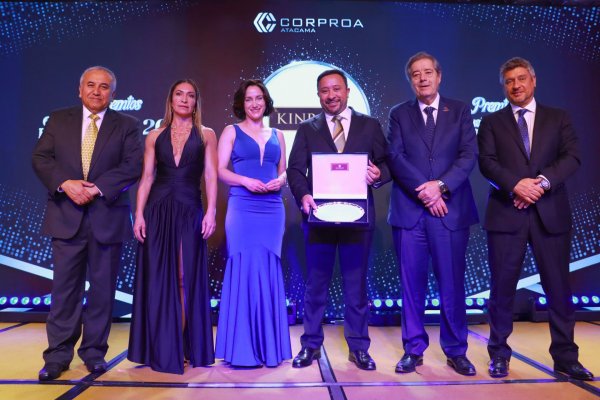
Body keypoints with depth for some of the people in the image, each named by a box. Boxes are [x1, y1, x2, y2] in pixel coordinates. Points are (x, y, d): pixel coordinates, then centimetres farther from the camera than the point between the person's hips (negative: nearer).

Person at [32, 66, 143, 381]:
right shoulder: (58, 120, 12)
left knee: (102, 288, 6)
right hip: (66, 216, 1)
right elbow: (41, 158, 4)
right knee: (65, 287, 5)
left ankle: (94, 352, 19)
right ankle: (58, 355, 16)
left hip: (107, 216, -1)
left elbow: (132, 166, -5)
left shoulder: (127, 126, 6)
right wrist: (65, 184, -14)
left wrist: (97, 188, -16)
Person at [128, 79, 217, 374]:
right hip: (158, 211, 2)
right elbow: (146, 177, 7)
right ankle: (160, 349, 17)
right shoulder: (155, 136, 11)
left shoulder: (206, 135, 7)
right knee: (158, 278, 5)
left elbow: (211, 177, 0)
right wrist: (139, 214, -3)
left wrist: (211, 212, -10)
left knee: (186, 278, 2)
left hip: (190, 211, -1)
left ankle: (184, 346, 13)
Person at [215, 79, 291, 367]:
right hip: (242, 208, -3)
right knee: (244, 271, -5)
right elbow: (220, 170, 1)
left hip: (273, 209, 3)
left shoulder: (277, 135, 17)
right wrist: (246, 181, -16)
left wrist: (280, 180, -6)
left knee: (269, 273, 5)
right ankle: (242, 348, 6)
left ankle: (268, 346, 16)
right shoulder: (231, 132, 9)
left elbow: (284, 170, 17)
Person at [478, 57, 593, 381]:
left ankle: (565, 357, 20)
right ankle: (499, 355, 17)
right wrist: (516, 184, -19)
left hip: (550, 213, 1)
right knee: (502, 287, 3)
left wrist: (542, 182, -16)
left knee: (558, 287, 6)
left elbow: (572, 157, 0)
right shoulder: (492, 122, 10)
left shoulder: (558, 118, 13)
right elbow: (486, 161, -4)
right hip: (506, 213, -1)